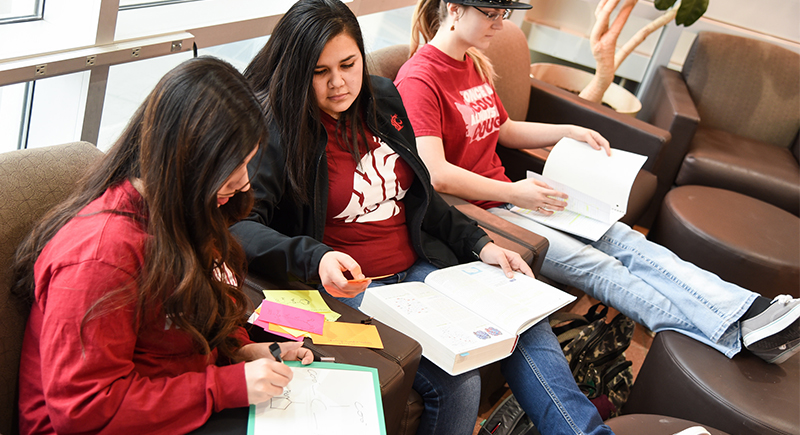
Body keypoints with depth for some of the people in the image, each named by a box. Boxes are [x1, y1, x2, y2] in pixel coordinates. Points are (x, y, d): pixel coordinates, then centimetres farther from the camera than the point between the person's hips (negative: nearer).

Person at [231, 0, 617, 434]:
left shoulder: (382, 98, 9)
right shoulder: (275, 131, -10)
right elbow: (239, 224, -20)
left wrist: (481, 244, 7)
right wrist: (314, 259, -35)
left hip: (420, 266, 6)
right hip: (350, 285, -6)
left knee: (527, 327, -8)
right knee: (455, 382, -24)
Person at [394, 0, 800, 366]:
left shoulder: (476, 63, 13)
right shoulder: (418, 79, -16)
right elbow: (434, 174, -25)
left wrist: (570, 132, 16)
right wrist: (514, 192, -18)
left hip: (511, 194, 9)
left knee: (622, 239, -10)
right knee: (593, 265, -20)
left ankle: (753, 313, -18)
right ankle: (739, 335, -24)